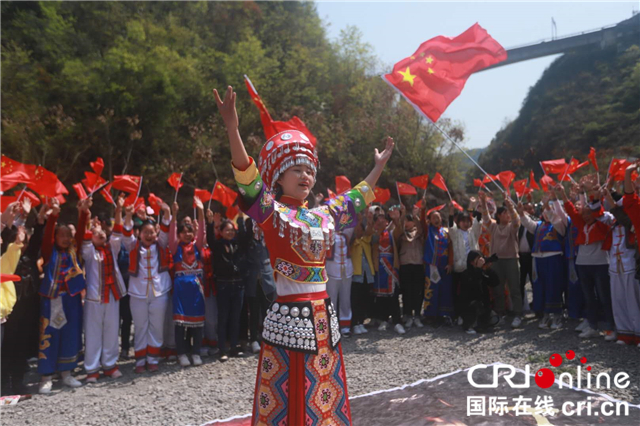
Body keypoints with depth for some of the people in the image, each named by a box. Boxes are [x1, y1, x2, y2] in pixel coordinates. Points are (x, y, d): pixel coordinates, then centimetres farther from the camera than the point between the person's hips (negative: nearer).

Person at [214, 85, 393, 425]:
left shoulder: (322, 216, 10)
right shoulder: (273, 215, -8)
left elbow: (356, 200, 25)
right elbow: (250, 180, -24)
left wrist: (379, 166, 34)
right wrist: (232, 129, -37)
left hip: (323, 317, 6)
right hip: (289, 318, -6)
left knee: (324, 396, 16)